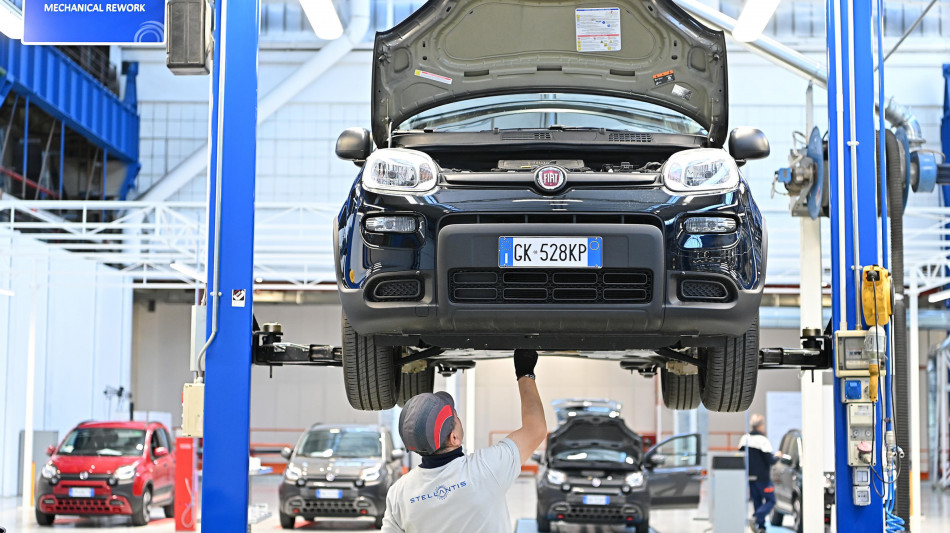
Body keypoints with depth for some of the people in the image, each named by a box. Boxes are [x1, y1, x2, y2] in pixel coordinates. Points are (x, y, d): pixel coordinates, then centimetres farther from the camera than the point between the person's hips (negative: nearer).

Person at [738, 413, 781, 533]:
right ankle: (756, 519, -17)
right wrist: (776, 457, 5)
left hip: (749, 477, 7)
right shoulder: (762, 440, -15)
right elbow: (770, 460, -15)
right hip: (762, 477, -7)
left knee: (757, 501, 14)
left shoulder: (744, 439, 6)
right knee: (770, 501, 3)